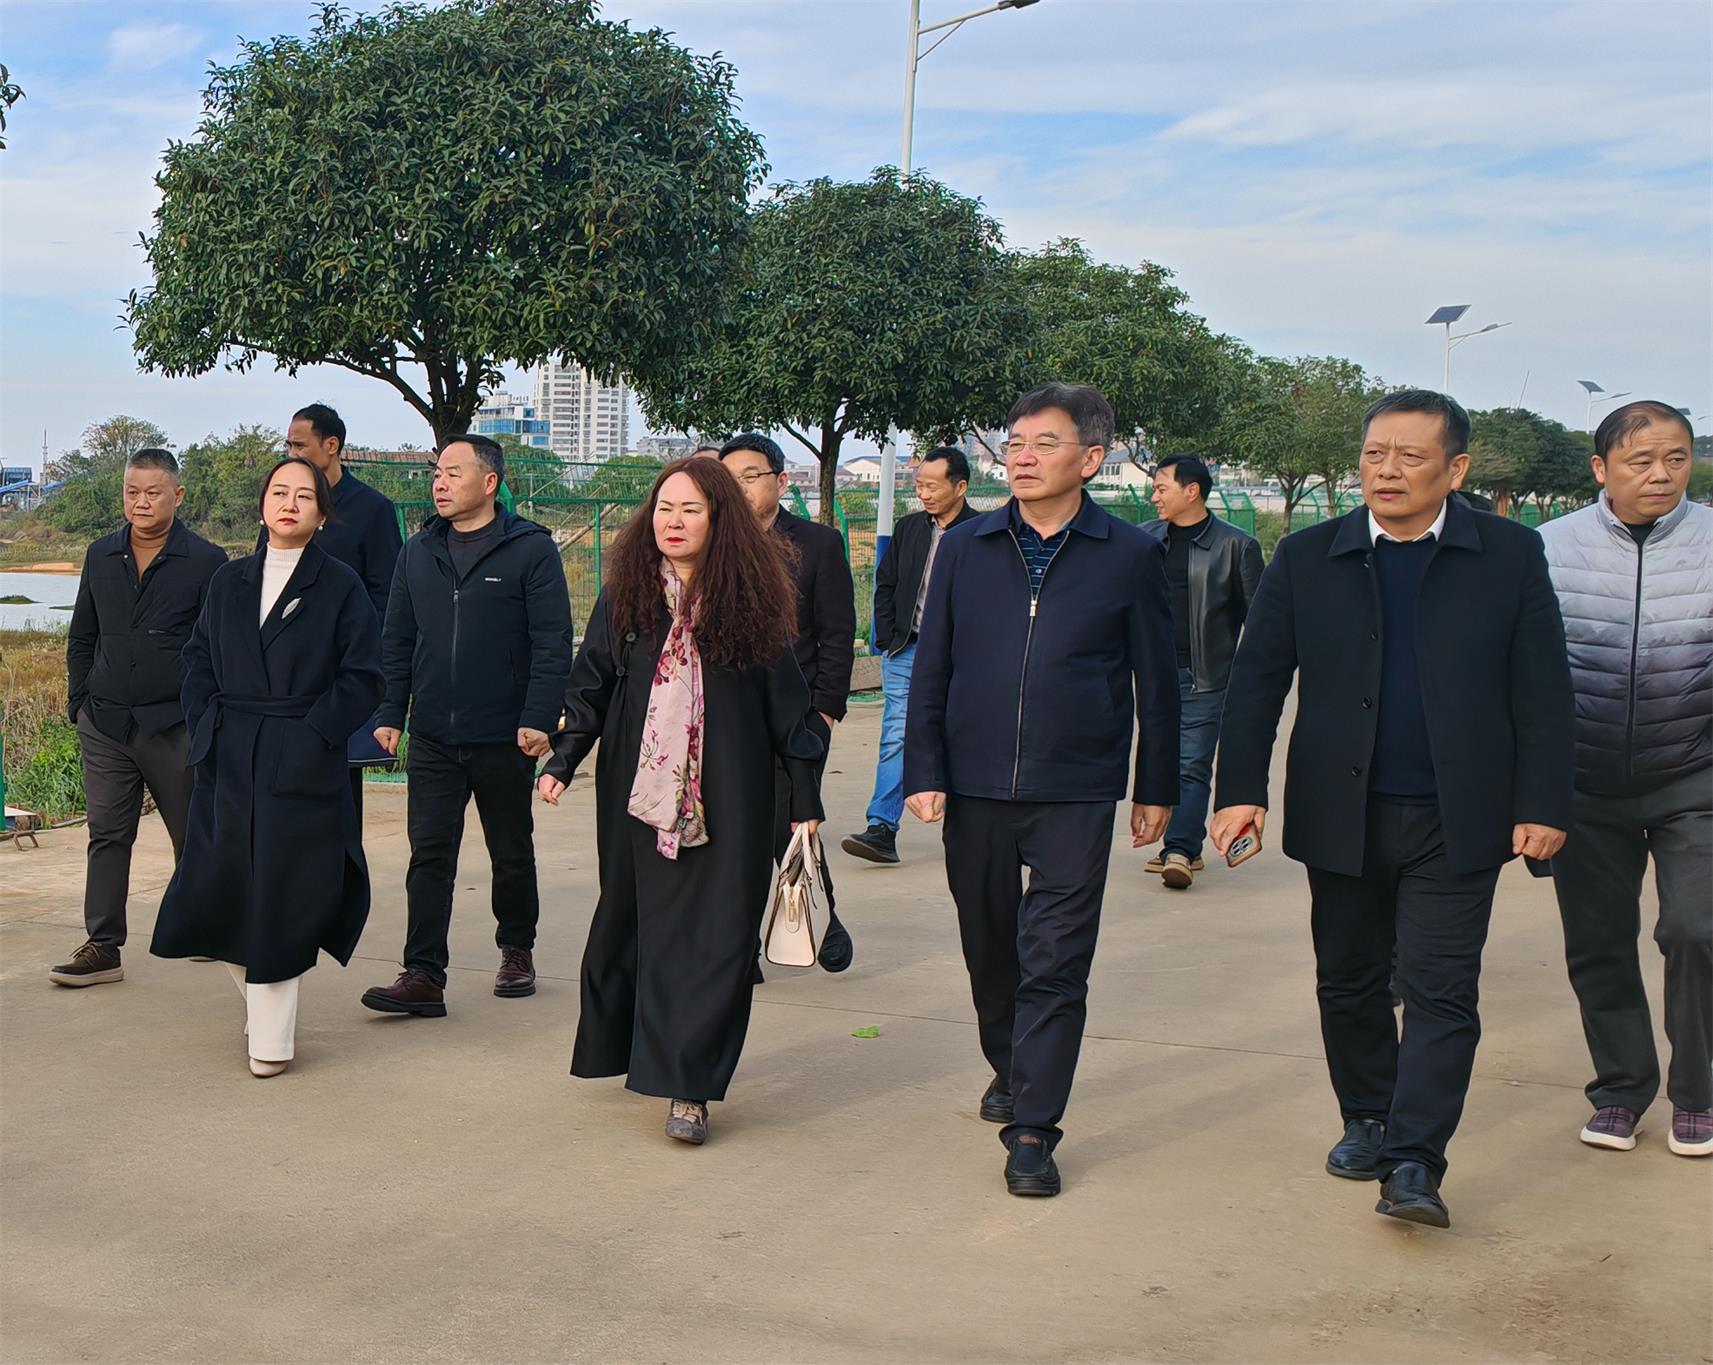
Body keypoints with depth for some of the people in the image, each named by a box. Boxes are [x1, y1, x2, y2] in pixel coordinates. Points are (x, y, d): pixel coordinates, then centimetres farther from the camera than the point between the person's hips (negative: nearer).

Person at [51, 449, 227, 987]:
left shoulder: (205, 561, -2)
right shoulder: (101, 556, 10)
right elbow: (82, 637, 18)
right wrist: (79, 701, 10)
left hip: (174, 725, -3)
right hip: (105, 724, 3)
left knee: (194, 835, 8)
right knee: (107, 835, 1)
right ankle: (102, 947, 4)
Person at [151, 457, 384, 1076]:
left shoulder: (340, 586, 1)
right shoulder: (229, 582, 14)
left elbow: (362, 677, -3)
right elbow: (198, 661, 15)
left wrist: (314, 735, -12)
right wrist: (206, 728, 2)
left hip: (303, 768, -4)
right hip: (229, 766, 4)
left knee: (281, 896, -6)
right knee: (224, 890, 5)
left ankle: (271, 1037, 2)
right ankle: (264, 1005, 28)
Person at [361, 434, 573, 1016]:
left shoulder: (531, 549, -6)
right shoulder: (418, 552, 8)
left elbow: (553, 642, -9)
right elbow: (397, 640, 12)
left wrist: (538, 718, -15)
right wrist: (390, 712, 6)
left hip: (504, 739, -3)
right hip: (432, 739, 3)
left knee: (512, 854, 13)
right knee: (429, 856, -3)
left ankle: (517, 951, 32)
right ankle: (423, 977, -2)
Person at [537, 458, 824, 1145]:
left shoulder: (749, 599, 0)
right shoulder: (624, 597, 5)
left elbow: (787, 701, 3)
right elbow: (589, 688, 8)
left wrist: (806, 795, 3)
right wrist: (561, 760, -4)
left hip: (727, 799, -1)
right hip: (639, 792, 2)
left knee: (717, 933, -5)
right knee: (639, 924, 9)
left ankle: (688, 1087, -2)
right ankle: (630, 1048, 27)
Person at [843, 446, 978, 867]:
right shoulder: (909, 528, 8)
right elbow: (885, 585, 15)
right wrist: (888, 639, 5)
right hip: (906, 651, 3)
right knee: (896, 737, -5)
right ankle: (882, 829, -8)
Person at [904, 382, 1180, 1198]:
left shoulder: (1130, 556, 0)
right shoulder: (966, 549, 5)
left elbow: (1155, 682, 5)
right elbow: (931, 670, 7)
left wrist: (1156, 788, 6)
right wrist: (924, 774, 1)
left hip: (1076, 796, -3)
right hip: (975, 790, 3)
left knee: (1055, 962, -3)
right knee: (989, 947, 16)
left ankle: (1032, 1130, 4)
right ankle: (1007, 1068, 40)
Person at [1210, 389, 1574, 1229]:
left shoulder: (1510, 556, 0)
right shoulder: (1307, 559, 2)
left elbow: (1542, 690, 1)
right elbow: (1255, 679, 3)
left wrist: (1542, 803, -5)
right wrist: (1240, 789, -6)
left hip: (1455, 822, -2)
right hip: (1342, 817, 2)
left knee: (1441, 992, -4)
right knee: (1349, 983, 13)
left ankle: (1414, 1163, -1)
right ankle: (1368, 1122, 32)